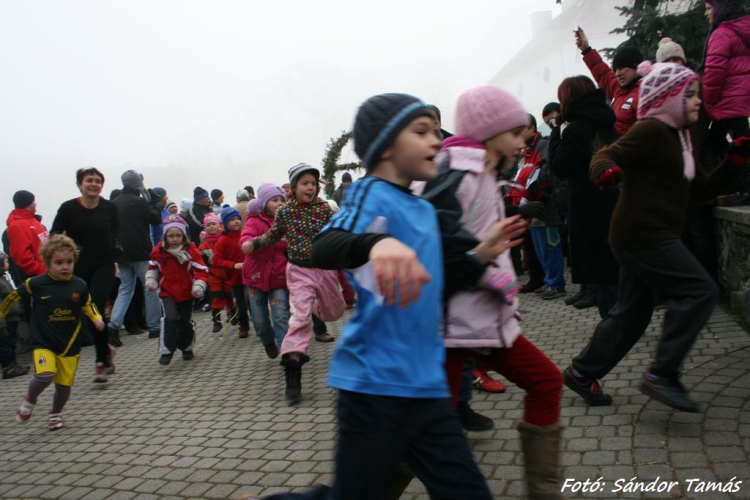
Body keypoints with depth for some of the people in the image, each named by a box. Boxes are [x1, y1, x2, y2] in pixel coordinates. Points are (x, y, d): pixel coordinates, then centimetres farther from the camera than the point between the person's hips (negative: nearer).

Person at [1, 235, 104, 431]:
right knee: (45, 375, -25)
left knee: (65, 384, 8)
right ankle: (30, 400, 8)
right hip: (43, 343, -2)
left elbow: (87, 305, 14)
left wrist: (97, 318, -2)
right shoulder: (36, 284, -10)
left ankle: (56, 413, 38)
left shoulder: (79, 285, -4)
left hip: (70, 345, 3)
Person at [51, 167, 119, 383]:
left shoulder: (109, 207, -2)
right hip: (77, 267, 1)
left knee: (96, 309, -15)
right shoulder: (68, 208, -7)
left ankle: (102, 359, -2)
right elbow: (54, 236, -1)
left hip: (103, 265, -1)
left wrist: (115, 244, 2)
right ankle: (105, 351, 32)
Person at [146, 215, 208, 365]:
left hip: (186, 293, 0)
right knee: (171, 318, -21)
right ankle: (166, 351, -10)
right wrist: (150, 280, 2)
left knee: (185, 322, 11)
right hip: (167, 293, 0)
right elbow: (153, 267, 14)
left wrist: (199, 286, -23)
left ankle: (186, 348, 35)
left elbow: (201, 270, -10)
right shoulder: (158, 251, -5)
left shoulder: (191, 251, -11)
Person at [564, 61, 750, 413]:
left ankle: (582, 373, 20)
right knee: (699, 291, -12)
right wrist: (606, 172, -41)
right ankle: (662, 374, -10)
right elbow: (606, 157, -19)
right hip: (644, 235, -10)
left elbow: (702, 190, 22)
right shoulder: (651, 131, -9)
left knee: (632, 313, 12)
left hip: (647, 238, 10)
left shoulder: (676, 137, 21)